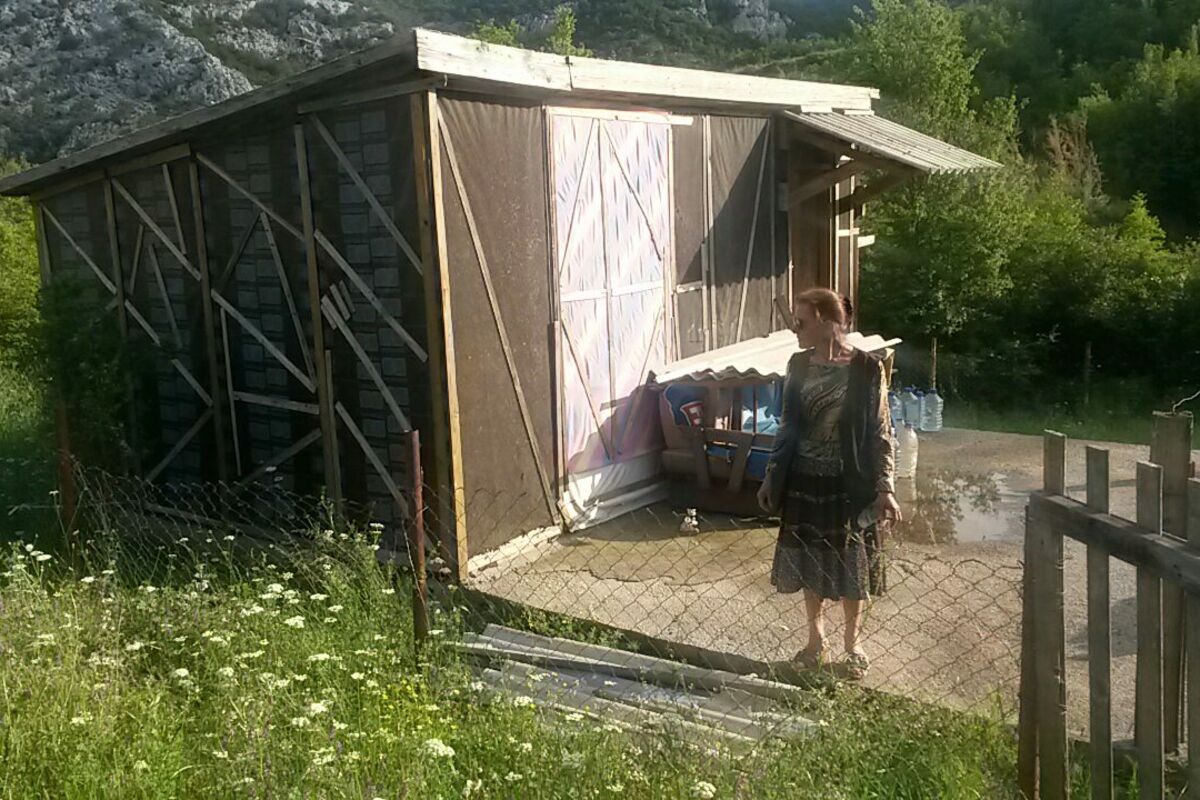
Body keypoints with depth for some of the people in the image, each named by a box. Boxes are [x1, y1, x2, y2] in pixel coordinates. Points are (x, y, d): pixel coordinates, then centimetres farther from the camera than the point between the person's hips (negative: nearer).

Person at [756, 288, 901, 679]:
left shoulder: (866, 368, -13)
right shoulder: (798, 364, 0)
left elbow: (881, 433, -9)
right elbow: (787, 426, 8)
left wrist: (885, 488, -13)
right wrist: (771, 477, 9)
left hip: (848, 484, -4)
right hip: (804, 482, 4)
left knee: (850, 567, 10)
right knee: (809, 564, 14)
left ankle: (853, 643, 31)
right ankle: (816, 640, 33)